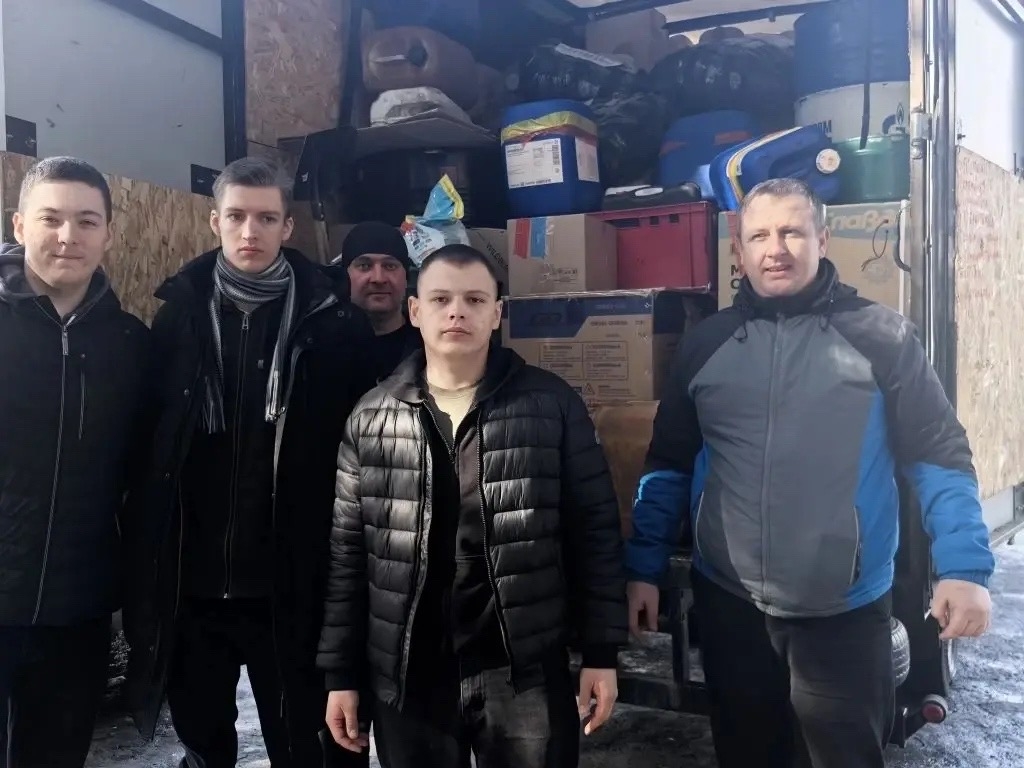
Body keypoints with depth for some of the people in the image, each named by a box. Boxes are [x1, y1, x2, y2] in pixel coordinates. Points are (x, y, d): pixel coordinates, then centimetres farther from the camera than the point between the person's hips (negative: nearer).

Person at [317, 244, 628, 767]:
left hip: (526, 670, -1)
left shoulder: (552, 404, -2)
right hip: (406, 676, 2)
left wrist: (600, 651, -2)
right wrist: (341, 672, 4)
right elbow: (347, 551, 5)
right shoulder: (371, 419, 2)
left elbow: (594, 530, -1)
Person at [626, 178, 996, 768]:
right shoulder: (706, 344, 4)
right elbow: (669, 464, 8)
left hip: (845, 610, -2)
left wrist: (964, 568, -13)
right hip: (728, 604, 3)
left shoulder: (881, 337, -4)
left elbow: (939, 455, -3)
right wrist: (646, 567, 5)